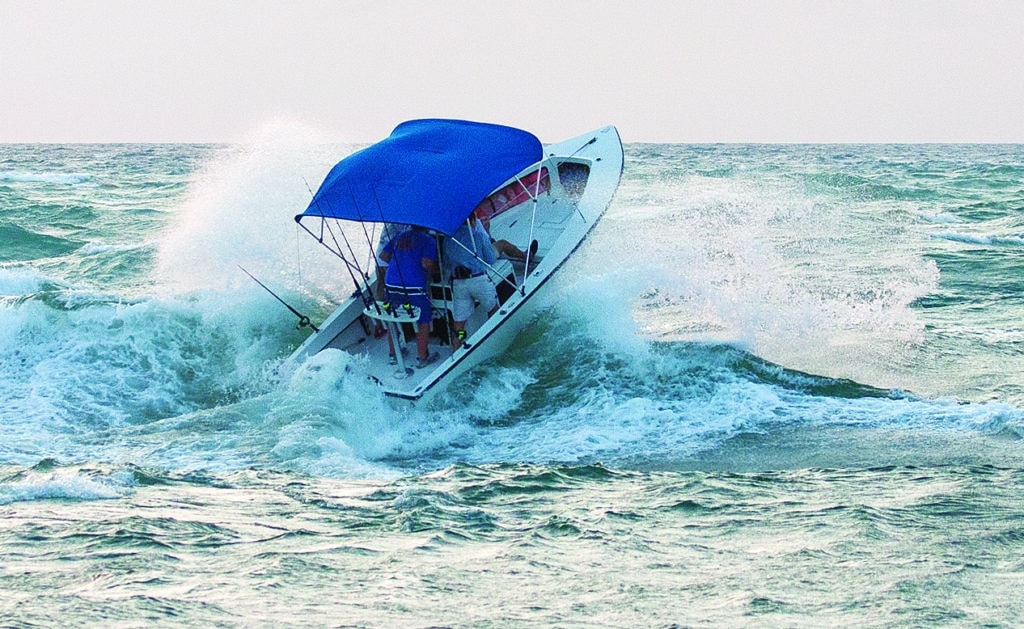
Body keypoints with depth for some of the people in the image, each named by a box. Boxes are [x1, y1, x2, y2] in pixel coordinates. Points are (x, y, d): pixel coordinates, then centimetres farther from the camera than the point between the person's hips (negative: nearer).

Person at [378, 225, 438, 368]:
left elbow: (383, 255, 16)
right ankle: (422, 358, 15)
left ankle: (393, 354, 29)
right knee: (423, 322, 10)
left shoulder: (399, 237, 16)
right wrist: (432, 270, 6)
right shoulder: (428, 240, -2)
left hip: (391, 285, 5)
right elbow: (426, 263, -15)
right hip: (414, 287, -5)